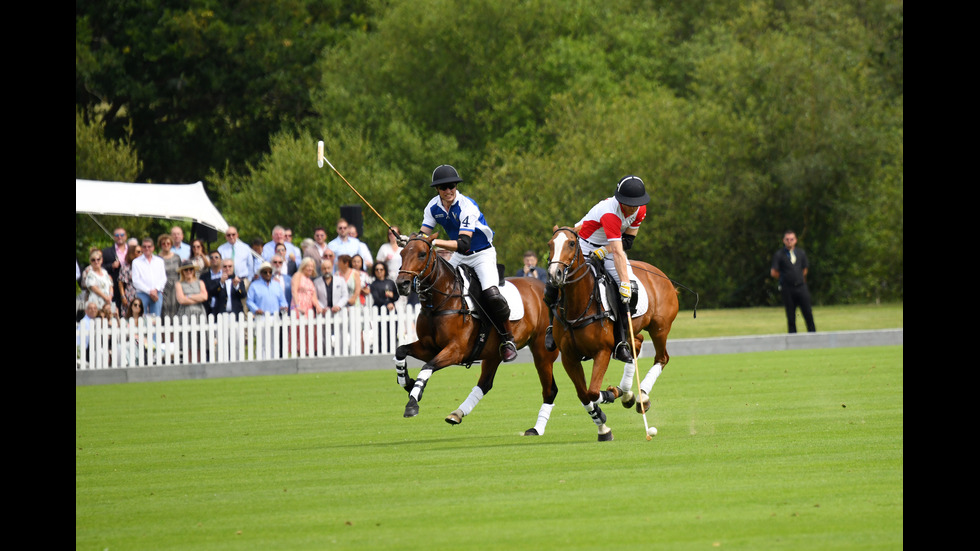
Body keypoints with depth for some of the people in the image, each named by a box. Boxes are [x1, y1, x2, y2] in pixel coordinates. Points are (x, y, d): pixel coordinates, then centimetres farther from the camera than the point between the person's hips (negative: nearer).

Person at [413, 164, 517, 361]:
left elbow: (463, 244, -35)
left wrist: (434, 242, -42)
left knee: (492, 295, -27)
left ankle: (507, 340, -10)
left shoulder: (467, 207, -27)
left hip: (482, 254, -7)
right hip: (459, 257, 7)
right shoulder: (433, 207, -6)